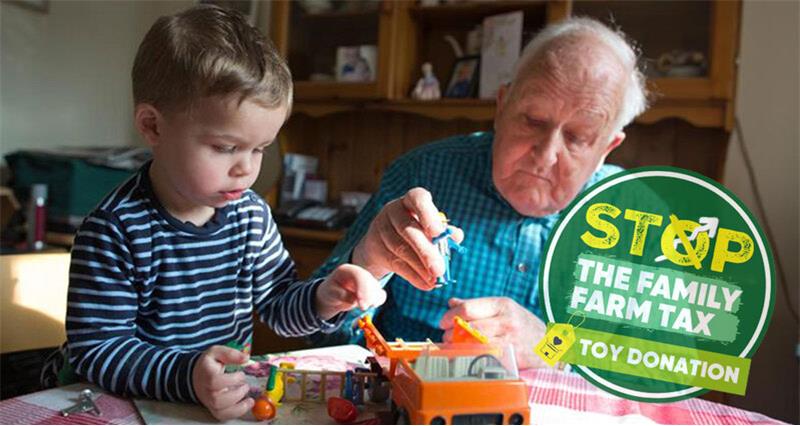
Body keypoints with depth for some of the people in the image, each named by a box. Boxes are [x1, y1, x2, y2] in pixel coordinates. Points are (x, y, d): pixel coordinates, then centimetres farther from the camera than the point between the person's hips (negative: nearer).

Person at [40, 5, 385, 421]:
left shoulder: (251, 212, -1)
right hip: (127, 401, -3)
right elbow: (95, 349, -18)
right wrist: (186, 376, -32)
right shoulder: (115, 230, -17)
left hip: (228, 395, 4)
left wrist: (321, 300, -12)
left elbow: (277, 304, 8)